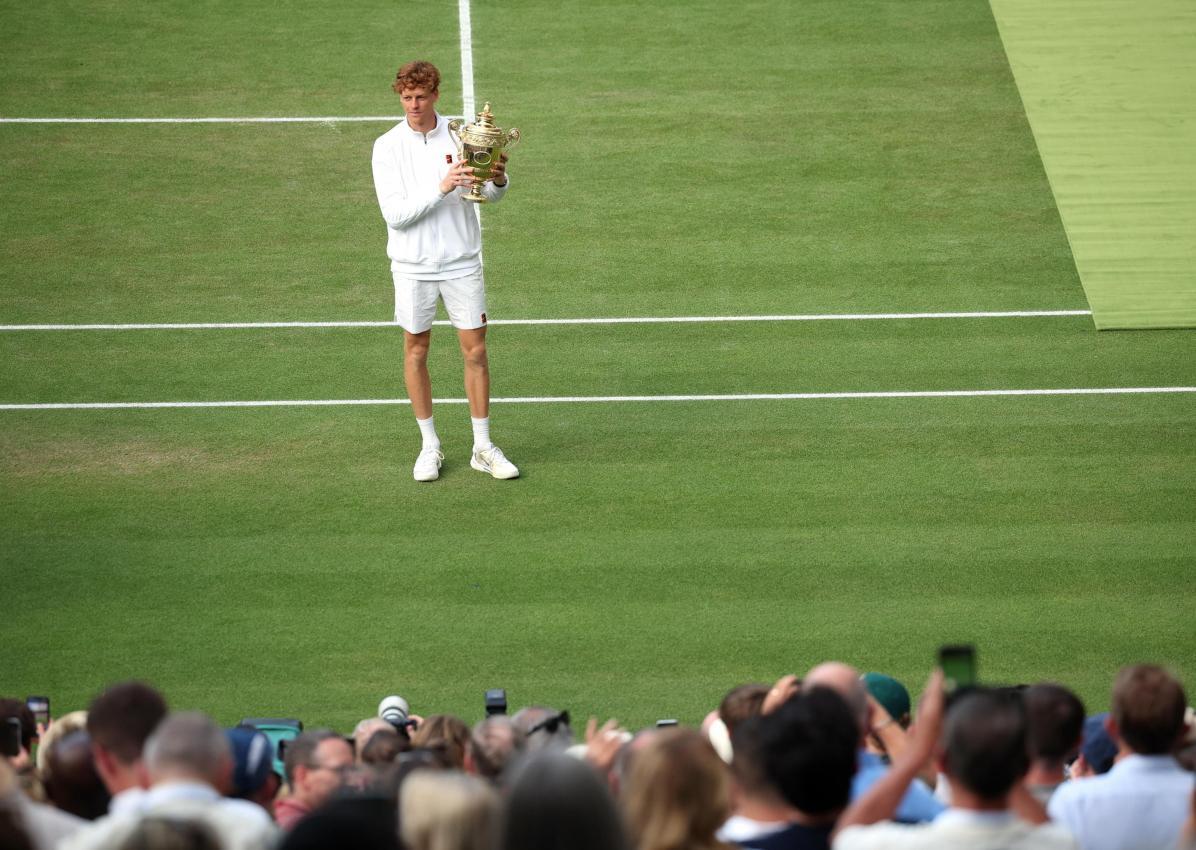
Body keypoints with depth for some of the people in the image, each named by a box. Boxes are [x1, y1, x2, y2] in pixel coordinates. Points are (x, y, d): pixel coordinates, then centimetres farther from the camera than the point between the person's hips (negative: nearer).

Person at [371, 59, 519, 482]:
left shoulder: (460, 135, -2)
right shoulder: (388, 146, -8)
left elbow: (491, 194, -1)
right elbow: (395, 213, -15)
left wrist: (498, 180, -24)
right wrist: (441, 189, -27)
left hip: (462, 261, 1)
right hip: (413, 265, -1)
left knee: (475, 350, 2)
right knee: (415, 351, 6)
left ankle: (483, 448, 12)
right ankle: (430, 446, 19)